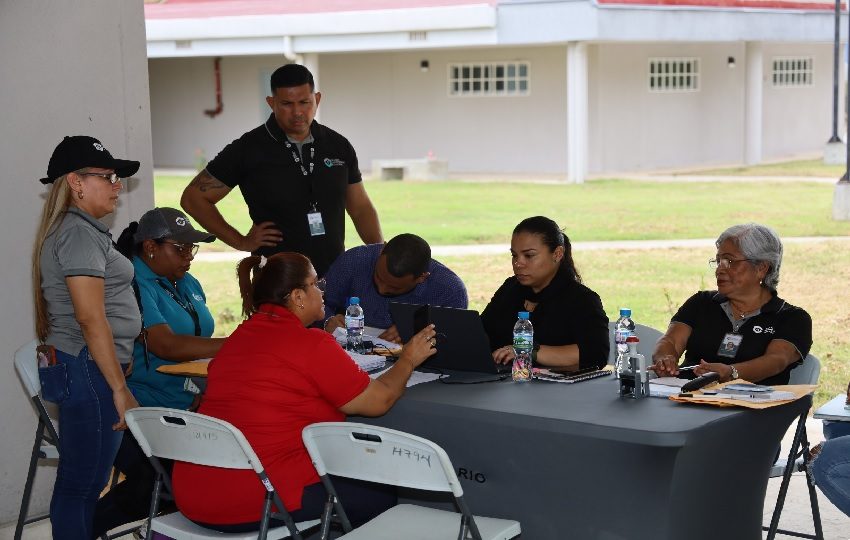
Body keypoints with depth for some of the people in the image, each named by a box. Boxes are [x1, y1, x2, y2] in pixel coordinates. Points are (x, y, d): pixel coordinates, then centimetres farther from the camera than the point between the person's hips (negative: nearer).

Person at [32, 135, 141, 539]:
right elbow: (91, 319, -19)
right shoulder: (79, 233, -13)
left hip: (77, 368, 10)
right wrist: (120, 389, -18)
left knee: (79, 482, 12)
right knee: (83, 483, -7)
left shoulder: (77, 229, 19)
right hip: (89, 370, -10)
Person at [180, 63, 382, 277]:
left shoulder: (338, 146, 7)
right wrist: (241, 242, -3)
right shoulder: (248, 150, -3)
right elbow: (193, 198, 2)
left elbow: (361, 209, 15)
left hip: (335, 277, 4)